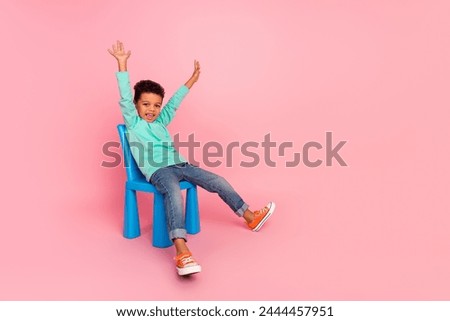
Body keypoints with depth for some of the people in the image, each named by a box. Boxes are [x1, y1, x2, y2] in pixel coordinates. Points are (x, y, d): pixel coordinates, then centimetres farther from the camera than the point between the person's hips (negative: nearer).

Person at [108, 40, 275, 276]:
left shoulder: (160, 123, 25)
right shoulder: (133, 124, 9)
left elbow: (174, 103, 28)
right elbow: (125, 98, -2)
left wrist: (192, 80, 31)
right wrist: (122, 65, -8)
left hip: (180, 165, 7)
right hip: (158, 170, -7)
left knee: (218, 182, -1)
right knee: (173, 193, -39)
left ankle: (250, 217, 13)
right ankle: (181, 250, -51)